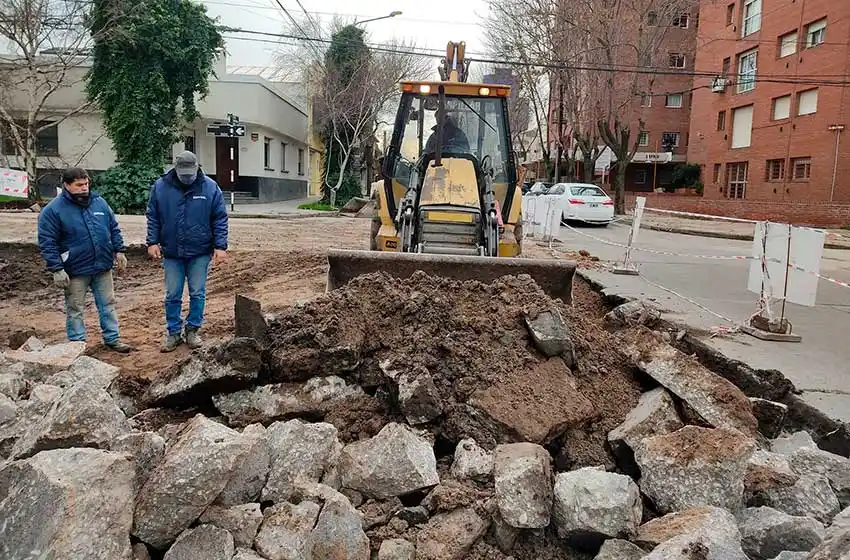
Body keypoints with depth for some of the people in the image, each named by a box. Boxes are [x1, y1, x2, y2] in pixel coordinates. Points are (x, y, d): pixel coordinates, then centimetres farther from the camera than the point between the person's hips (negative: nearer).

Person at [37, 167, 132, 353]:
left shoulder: (99, 202, 4)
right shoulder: (53, 210, -10)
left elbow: (114, 229, 13)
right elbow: (47, 243, -11)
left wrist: (119, 251, 6)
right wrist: (57, 269, -16)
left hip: (103, 267, 4)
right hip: (76, 270, -4)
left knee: (108, 304, 12)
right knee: (75, 309, 7)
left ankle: (112, 338, 24)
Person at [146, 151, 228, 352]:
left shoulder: (210, 187, -6)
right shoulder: (161, 186, -3)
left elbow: (220, 219, -3)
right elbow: (153, 217, 5)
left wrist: (220, 246, -8)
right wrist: (152, 242, -2)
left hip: (200, 253, -1)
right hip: (171, 252, 1)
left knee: (197, 294, 7)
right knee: (172, 295, 8)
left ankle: (192, 330, 22)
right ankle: (174, 333, 20)